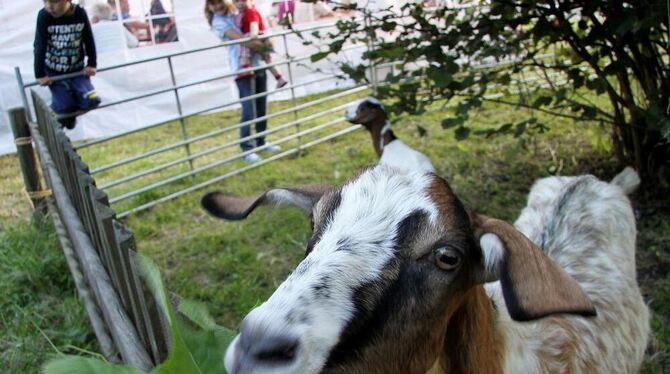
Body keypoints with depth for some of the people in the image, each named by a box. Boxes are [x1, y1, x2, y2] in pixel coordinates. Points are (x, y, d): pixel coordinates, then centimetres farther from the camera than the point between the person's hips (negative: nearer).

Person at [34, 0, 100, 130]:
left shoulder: (80, 13, -13)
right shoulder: (43, 16, -17)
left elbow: (89, 40, -2)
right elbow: (39, 46, -14)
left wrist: (91, 64, 1)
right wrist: (40, 74, -13)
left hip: (77, 69, 2)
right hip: (54, 71, -2)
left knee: (91, 101, -10)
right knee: (64, 106, -12)